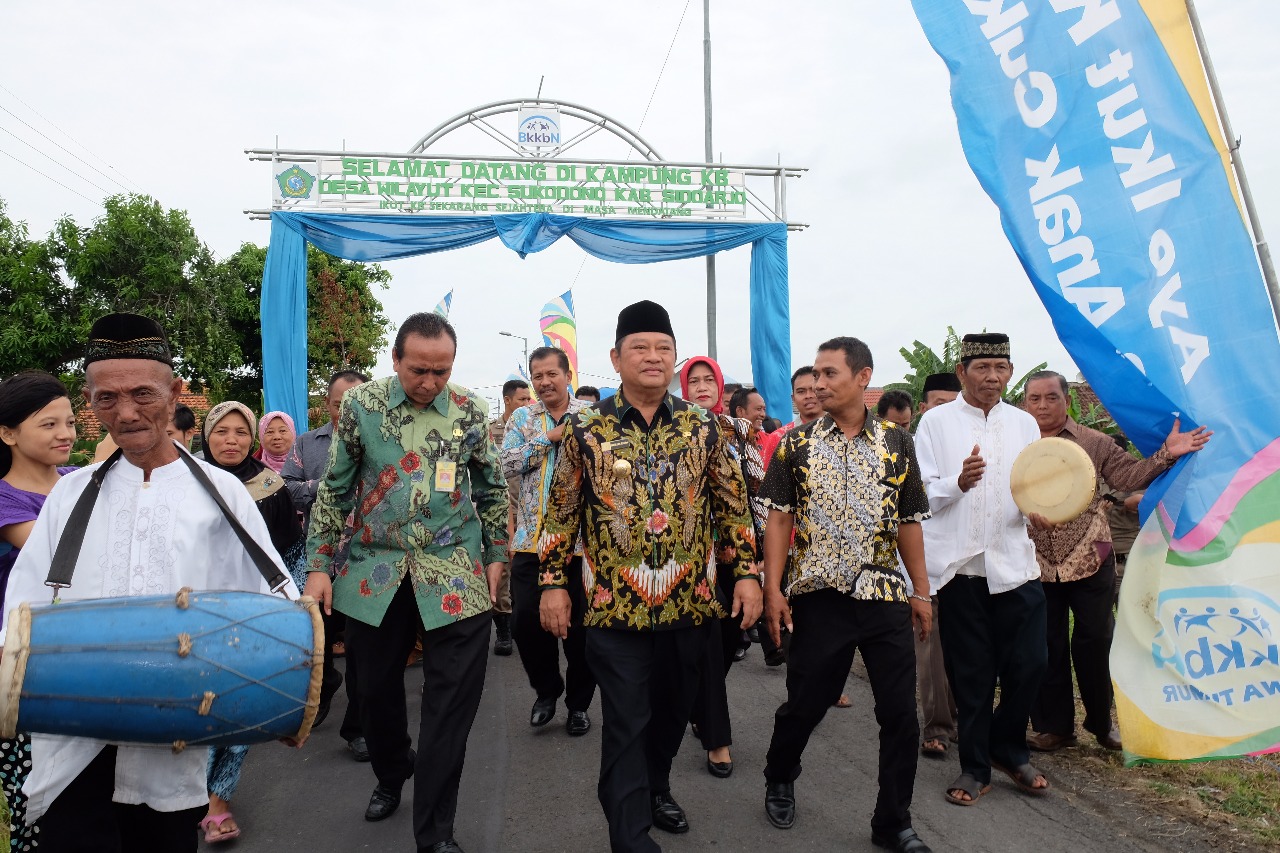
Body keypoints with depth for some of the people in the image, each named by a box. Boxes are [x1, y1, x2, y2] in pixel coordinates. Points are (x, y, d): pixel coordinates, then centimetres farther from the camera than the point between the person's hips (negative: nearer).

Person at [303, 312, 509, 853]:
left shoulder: (470, 411, 0)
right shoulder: (360, 406, -1)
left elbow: (493, 491, 9)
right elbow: (333, 492, 3)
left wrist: (496, 556, 6)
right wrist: (319, 565, 0)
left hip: (457, 579, -1)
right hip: (373, 578, 1)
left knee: (450, 705, -1)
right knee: (377, 689, 15)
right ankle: (391, 776, 46)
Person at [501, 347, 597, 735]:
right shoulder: (521, 418, 10)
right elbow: (508, 464, -4)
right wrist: (549, 437, -10)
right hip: (531, 538, 2)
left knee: (581, 625, 6)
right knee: (526, 621, 2)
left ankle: (578, 703, 25)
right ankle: (546, 689, 27)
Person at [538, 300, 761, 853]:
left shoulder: (703, 428, 2)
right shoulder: (586, 430, -3)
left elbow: (733, 506, 6)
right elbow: (561, 512, 1)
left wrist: (746, 572, 0)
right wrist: (553, 582, -2)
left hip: (689, 602, 3)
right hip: (616, 605, -3)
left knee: (673, 710, 19)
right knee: (626, 723, 2)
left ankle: (656, 787, 44)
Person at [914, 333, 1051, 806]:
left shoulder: (1024, 424, 12)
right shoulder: (936, 422, 2)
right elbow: (922, 494, -4)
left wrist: (1039, 508, -11)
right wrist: (958, 482, -23)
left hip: (1015, 563, 3)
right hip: (960, 565, -2)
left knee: (1028, 665, 3)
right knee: (971, 674, 6)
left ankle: (1009, 750, 29)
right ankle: (975, 766, 24)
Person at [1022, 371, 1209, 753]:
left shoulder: (1094, 443, 3)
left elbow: (1129, 476, -1)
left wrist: (1166, 453, -12)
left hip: (1090, 561, 0)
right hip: (1036, 565, 0)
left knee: (1095, 642, 9)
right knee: (1046, 647, 9)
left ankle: (1102, 722, 29)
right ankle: (1054, 726, 24)